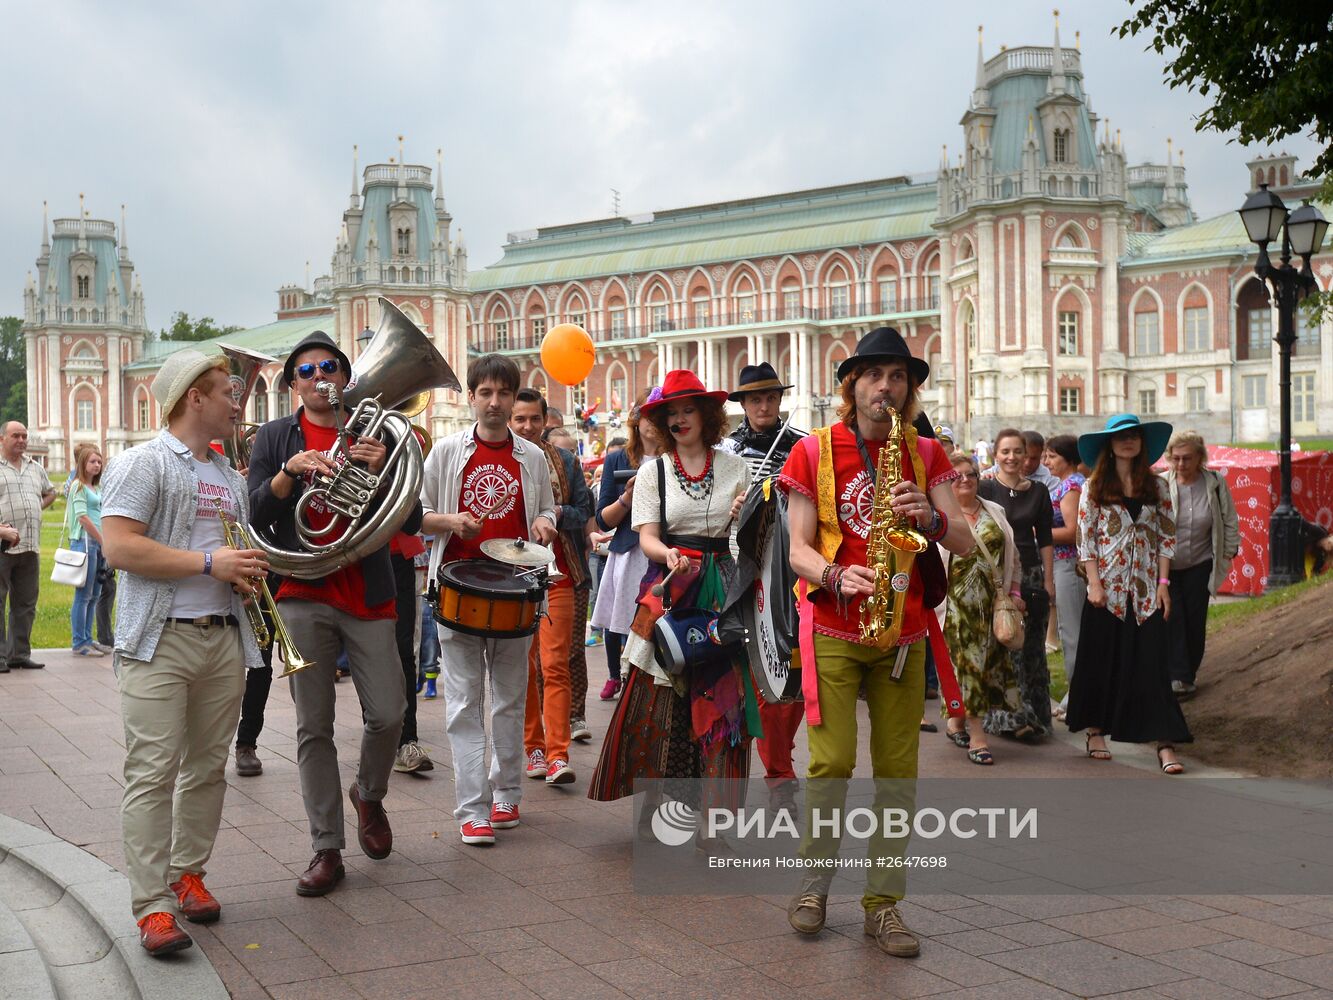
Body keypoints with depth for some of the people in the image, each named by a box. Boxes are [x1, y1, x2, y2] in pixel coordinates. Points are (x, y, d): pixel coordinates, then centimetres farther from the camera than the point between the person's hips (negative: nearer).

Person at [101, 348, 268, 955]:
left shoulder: (229, 476, 18)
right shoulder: (144, 463, -5)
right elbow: (119, 546, -16)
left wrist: (250, 575, 6)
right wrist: (209, 563, -17)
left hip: (224, 638, 7)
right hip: (159, 640, -7)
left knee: (207, 769, 11)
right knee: (153, 773, -8)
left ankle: (188, 875, 23)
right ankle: (152, 906, -6)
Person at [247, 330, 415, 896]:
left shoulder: (374, 434, 6)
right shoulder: (275, 439, 8)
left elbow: (411, 521, 1)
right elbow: (256, 515, -2)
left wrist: (382, 469, -15)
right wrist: (286, 474, -19)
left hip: (368, 596, 0)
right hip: (303, 597, 0)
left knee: (387, 715, -4)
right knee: (314, 728, 3)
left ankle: (369, 795, 27)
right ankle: (327, 851, 10)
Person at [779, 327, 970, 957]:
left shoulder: (926, 454, 8)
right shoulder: (815, 451, 1)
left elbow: (966, 544, 2)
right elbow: (798, 549, -2)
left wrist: (931, 516, -18)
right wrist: (836, 578, -21)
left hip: (904, 632, 3)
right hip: (833, 628, -2)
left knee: (898, 769, 3)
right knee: (832, 761, -7)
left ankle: (883, 904, 13)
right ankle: (814, 880, 16)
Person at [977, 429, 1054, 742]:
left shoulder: (1038, 492, 9)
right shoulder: (984, 489, -1)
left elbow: (1044, 539, 11)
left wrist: (1048, 581, 6)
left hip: (1031, 574, 4)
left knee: (1032, 647, 6)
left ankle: (1035, 715, 14)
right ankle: (1014, 715, -4)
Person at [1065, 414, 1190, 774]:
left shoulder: (1157, 485, 6)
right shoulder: (1095, 487, 1)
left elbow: (1167, 536, 6)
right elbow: (1085, 538, -1)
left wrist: (1163, 583, -2)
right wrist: (1094, 583, -10)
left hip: (1146, 588, 1)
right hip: (1107, 587, -1)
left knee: (1151, 663, -3)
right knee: (1101, 661, 5)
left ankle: (1165, 744, -5)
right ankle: (1096, 734, 19)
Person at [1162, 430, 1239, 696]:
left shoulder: (1215, 483, -6)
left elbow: (1230, 521, 6)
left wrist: (1229, 552, 5)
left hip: (1199, 564, 2)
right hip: (1165, 564, -2)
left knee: (1195, 620, 8)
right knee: (1173, 618, -8)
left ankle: (1190, 672, 21)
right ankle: (1179, 676, -5)